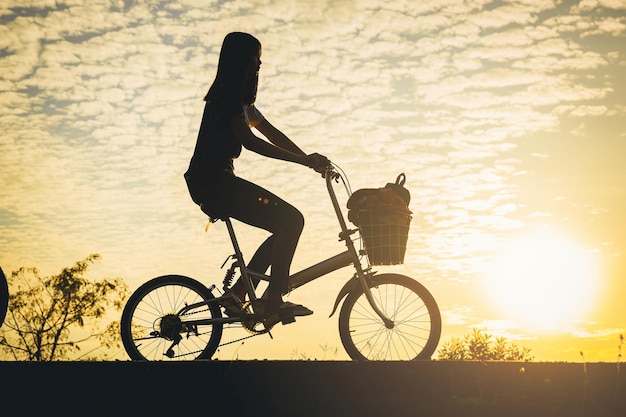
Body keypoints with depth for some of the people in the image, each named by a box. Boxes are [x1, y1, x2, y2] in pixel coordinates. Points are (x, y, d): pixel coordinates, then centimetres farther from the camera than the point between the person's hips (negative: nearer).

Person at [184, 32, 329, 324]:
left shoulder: (240, 98, 21)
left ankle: (236, 295, 11)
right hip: (213, 182, -10)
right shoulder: (228, 94, -12)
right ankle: (274, 301, -12)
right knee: (291, 219, -14)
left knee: (285, 227, 11)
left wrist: (311, 160, 10)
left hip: (214, 183, 10)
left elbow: (272, 134, 19)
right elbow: (249, 141, -22)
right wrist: (304, 160, -22)